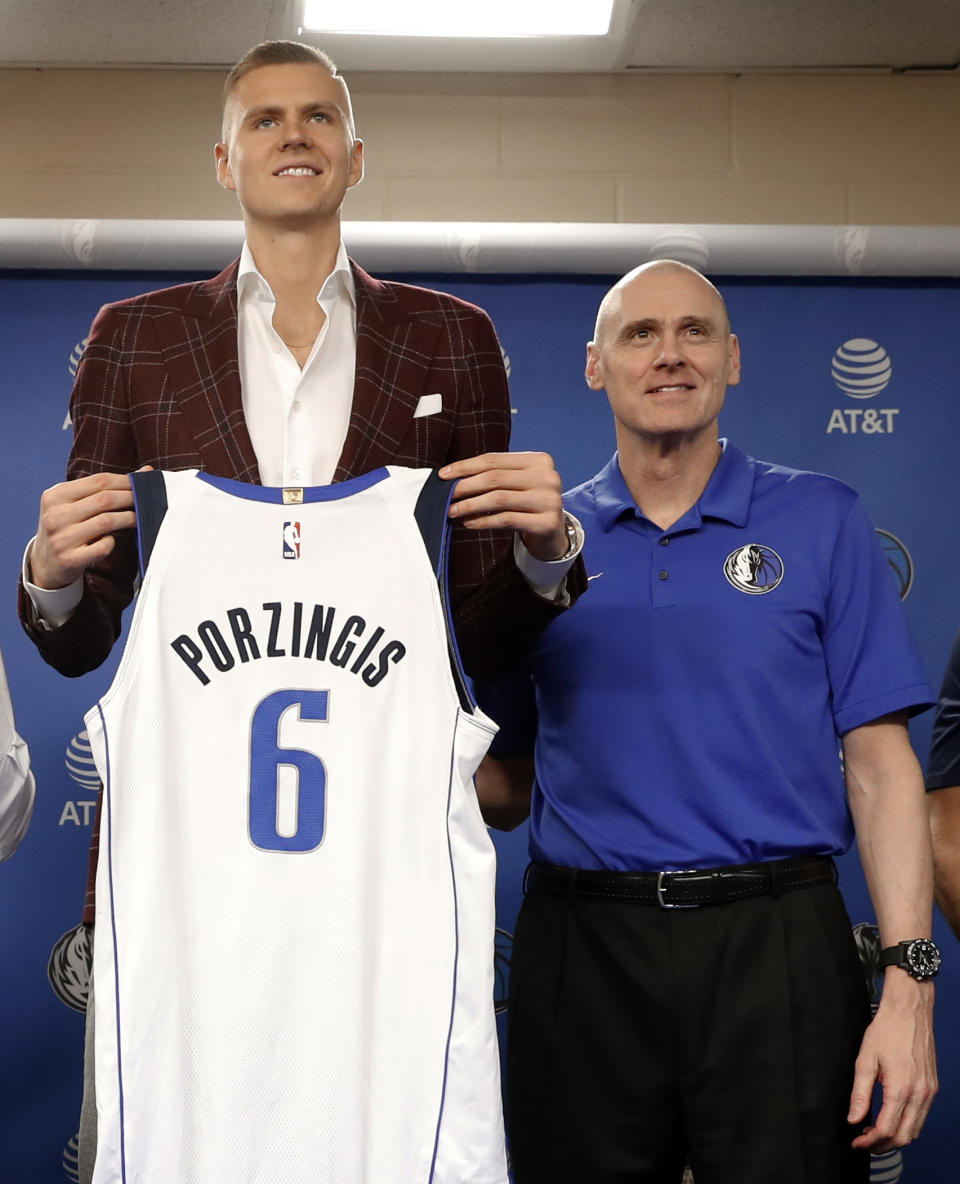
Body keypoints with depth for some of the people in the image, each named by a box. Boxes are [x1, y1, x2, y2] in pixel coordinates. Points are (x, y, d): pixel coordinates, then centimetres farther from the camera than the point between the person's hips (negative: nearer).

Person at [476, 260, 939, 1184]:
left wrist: (909, 984, -9)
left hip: (774, 944, -1)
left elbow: (878, 763, -1)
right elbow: (505, 782, 13)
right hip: (583, 955, 2)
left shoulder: (821, 521, 4)